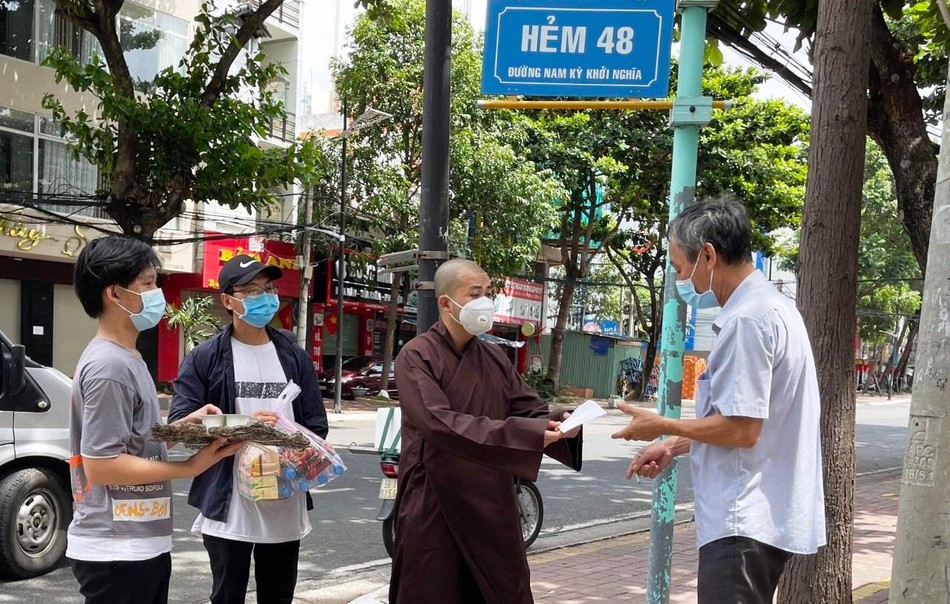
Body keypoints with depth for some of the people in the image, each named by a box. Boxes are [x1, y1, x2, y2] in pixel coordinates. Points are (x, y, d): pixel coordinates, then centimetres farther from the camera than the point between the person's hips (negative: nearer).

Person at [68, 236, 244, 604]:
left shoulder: (125, 358, 12)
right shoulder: (109, 366, -20)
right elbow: (101, 464, -22)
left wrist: (183, 425, 6)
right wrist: (190, 467, -19)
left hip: (140, 544, 10)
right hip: (116, 551, -10)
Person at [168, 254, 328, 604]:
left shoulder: (295, 358, 10)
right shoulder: (205, 358, -1)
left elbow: (316, 425, 9)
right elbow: (180, 423, -8)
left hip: (286, 507, 3)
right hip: (227, 508, -3)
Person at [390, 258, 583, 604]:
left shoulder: (495, 359, 11)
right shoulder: (416, 357, -11)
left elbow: (530, 410, 6)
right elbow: (439, 423, -24)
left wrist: (558, 423, -20)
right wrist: (526, 433, -30)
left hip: (493, 505, 6)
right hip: (434, 507, -6)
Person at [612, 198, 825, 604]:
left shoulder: (747, 320, -19)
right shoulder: (772, 308, 14)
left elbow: (741, 429, -21)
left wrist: (662, 427, -7)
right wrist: (674, 447, 16)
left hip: (746, 521, -10)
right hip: (765, 516, 10)